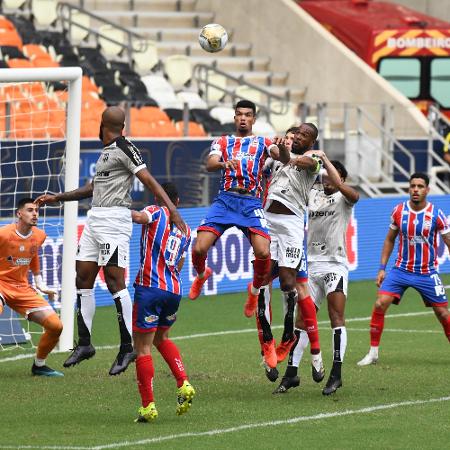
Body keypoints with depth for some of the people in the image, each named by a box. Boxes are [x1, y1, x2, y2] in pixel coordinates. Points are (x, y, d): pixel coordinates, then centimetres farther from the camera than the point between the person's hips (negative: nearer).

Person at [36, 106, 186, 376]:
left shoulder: (125, 149, -9)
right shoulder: (107, 151, 19)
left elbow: (149, 180, -17)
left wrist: (171, 208, -28)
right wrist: (57, 198, 34)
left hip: (114, 220, -10)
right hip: (95, 219, 10)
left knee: (114, 281, -12)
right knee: (83, 279, 9)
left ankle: (127, 347, -10)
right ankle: (84, 344, 16)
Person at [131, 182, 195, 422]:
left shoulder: (156, 212, 2)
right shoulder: (185, 230, 20)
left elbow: (139, 217, -22)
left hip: (150, 287, -6)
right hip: (174, 290, 6)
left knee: (142, 347, -1)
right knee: (161, 338, 28)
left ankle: (148, 405, -5)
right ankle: (184, 385, 12)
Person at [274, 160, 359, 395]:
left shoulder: (344, 197, 1)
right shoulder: (312, 193, 15)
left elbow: (339, 185, -20)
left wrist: (324, 158, -13)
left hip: (334, 264, -5)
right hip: (311, 265, 5)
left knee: (336, 316, -13)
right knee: (302, 320, 4)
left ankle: (336, 374, -12)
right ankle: (291, 374, 9)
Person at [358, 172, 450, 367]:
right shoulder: (399, 211, -2)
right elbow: (390, 239, 11)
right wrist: (382, 268, 7)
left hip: (427, 274, -2)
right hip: (401, 269, 2)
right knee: (380, 305, -12)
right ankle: (373, 353, -2)